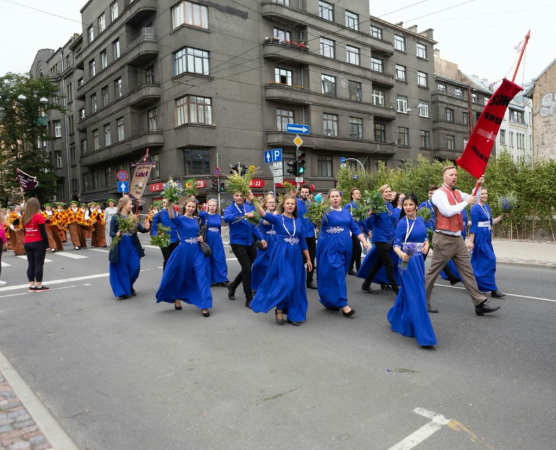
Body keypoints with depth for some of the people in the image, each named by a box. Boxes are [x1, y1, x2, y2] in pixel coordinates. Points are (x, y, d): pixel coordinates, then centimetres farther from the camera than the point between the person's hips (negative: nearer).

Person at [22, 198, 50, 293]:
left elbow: (25, 231, 12)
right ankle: (39, 286, 4)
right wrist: (47, 245, -7)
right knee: (39, 264, 0)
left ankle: (32, 285, 14)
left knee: (30, 265, 10)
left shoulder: (25, 217, 6)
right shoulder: (39, 216, -12)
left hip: (27, 244, 6)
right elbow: (43, 232, -13)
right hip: (38, 243, -6)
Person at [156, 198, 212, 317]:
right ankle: (176, 298, 35)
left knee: (202, 277, -5)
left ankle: (205, 305, -3)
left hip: (197, 251, 4)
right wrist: (170, 204, -46)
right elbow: (172, 217, -30)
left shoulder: (196, 220, 9)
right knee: (179, 276, 10)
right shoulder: (180, 219, -6)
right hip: (183, 251, -3)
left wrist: (200, 238, 2)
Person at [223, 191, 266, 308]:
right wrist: (244, 215, -43)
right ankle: (249, 299, 4)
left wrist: (261, 238, 1)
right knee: (247, 268, -10)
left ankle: (232, 286, 42)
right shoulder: (230, 209, -9)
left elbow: (253, 225, 10)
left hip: (249, 242, 5)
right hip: (238, 242, -5)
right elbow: (226, 218, -33)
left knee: (247, 268, 15)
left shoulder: (248, 208, 4)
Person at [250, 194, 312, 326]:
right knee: (285, 283, -11)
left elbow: (303, 241, 11)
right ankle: (279, 309, 12)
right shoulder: (277, 218, -4)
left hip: (296, 256, 5)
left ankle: (293, 314, 19)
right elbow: (265, 215, -26)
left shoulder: (298, 221, 7)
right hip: (281, 255, -4)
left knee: (296, 285, 6)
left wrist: (308, 259, 11)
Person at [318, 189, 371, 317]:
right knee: (337, 273, -11)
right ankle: (343, 304, -10)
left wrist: (364, 242, 4)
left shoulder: (346, 212, 12)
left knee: (340, 273, 10)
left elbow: (355, 228, 12)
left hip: (345, 246, 5)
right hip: (330, 247, -5)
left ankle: (330, 301, 24)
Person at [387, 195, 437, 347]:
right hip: (408, 261, -7)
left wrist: (426, 244, -3)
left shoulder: (420, 220, 6)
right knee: (416, 296, -7)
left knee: (407, 292, 18)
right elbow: (396, 244, -17)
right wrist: (401, 254, -37)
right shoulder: (402, 223, -13)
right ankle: (423, 334, -3)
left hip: (419, 259, 7)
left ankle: (398, 320, 38)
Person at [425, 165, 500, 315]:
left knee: (467, 271, 6)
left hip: (458, 239, 8)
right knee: (433, 272, 1)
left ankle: (480, 304, 9)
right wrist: (465, 202, -13)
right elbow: (448, 211, -23)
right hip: (444, 239, -8)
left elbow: (473, 199, 17)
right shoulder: (439, 193, -11)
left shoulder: (457, 193, 14)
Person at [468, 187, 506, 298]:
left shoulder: (487, 207, 12)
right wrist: (471, 241, -18)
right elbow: (473, 226, -17)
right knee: (489, 260, -10)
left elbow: (491, 222, 16)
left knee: (478, 261, 13)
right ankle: (492, 289, -6)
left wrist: (501, 216, 4)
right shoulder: (475, 208, -13)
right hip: (479, 237, -8)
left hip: (486, 237, 8)